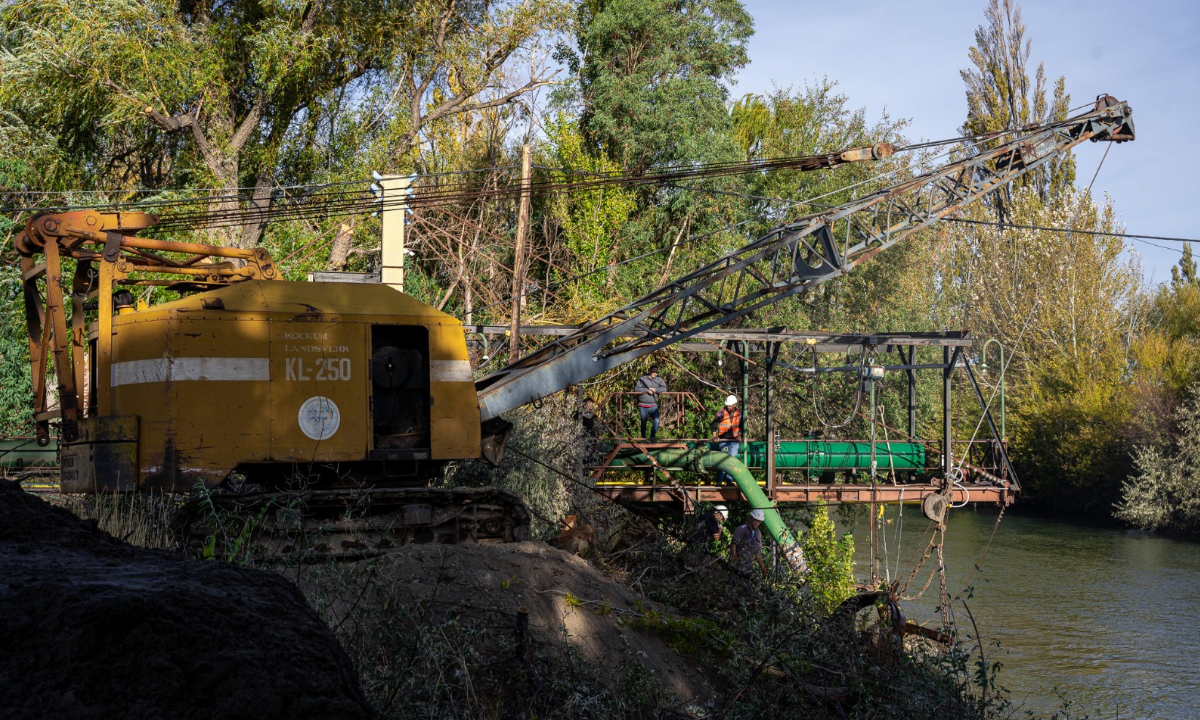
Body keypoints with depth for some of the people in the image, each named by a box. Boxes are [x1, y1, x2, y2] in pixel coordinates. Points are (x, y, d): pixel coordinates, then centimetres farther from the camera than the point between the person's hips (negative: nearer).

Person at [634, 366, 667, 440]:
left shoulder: (659, 380, 8)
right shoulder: (642, 379, 2)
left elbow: (664, 389, -3)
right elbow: (636, 389, -8)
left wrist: (655, 390, -17)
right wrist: (647, 390, -16)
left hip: (653, 406, 1)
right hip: (643, 406, -1)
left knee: (656, 420, -16)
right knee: (643, 422, 5)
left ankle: (652, 437, -5)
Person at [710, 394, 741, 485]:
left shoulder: (739, 414, 6)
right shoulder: (722, 413, -3)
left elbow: (741, 426, 19)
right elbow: (714, 424, 0)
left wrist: (739, 436, 9)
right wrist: (714, 435, -8)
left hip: (734, 440, 2)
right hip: (723, 440, -2)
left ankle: (729, 480, 1)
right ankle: (720, 480, -1)